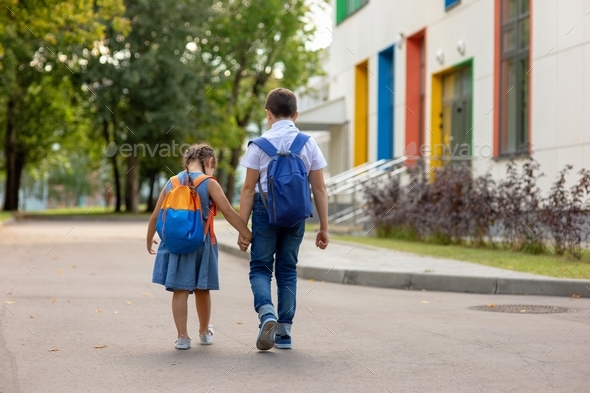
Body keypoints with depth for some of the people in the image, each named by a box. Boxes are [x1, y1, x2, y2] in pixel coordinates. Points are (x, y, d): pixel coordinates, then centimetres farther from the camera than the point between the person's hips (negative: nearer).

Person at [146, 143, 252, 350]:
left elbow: (155, 216, 8)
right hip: (201, 242, -2)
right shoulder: (209, 184, -7)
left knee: (180, 290, 4)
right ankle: (204, 332, 31)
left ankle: (182, 337, 1)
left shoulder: (171, 183, 3)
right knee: (202, 290, 14)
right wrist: (247, 234, -5)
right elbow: (229, 212, -11)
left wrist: (149, 240, 21)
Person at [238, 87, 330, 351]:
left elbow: (249, 189, -6)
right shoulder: (309, 144, 3)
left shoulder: (260, 144, -4)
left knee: (260, 267, 8)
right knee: (287, 269, 13)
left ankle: (267, 313, -19)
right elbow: (319, 188, 2)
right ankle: (284, 333, 14)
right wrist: (324, 227, 7)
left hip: (266, 209, -3)